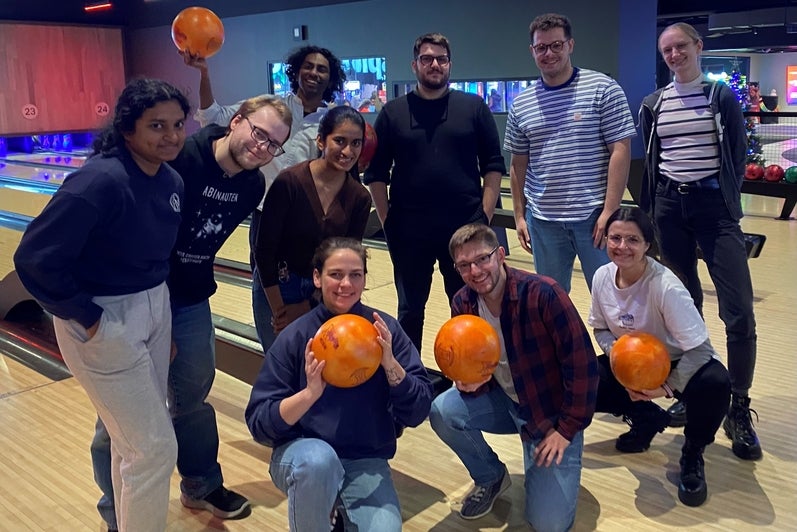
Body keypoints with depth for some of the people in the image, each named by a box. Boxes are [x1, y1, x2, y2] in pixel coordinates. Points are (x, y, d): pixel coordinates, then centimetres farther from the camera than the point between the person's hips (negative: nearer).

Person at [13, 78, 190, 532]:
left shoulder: (172, 180, -1)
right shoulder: (101, 181, -25)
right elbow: (35, 258, -25)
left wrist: (159, 300, 10)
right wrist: (85, 316, -18)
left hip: (155, 307, 8)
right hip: (105, 321, -8)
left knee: (136, 439, 22)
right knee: (154, 448, 0)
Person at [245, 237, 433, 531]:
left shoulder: (384, 329, -4)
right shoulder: (295, 336, -8)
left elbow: (417, 413, -6)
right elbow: (259, 422, -10)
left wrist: (390, 364, -22)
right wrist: (310, 393, -26)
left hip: (367, 462, 2)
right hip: (302, 454, -1)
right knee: (319, 459, -36)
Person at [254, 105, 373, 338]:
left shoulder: (359, 198, -8)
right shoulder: (289, 182, -19)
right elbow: (264, 250, -15)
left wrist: (308, 306, -7)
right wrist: (279, 310, -13)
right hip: (279, 290, -3)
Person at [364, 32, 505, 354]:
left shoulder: (473, 107, 2)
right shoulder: (393, 112, 3)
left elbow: (493, 166, 3)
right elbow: (376, 174, 4)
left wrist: (485, 216, -3)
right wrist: (387, 221, -1)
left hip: (465, 228, 0)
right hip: (409, 231, 0)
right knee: (410, 310, 11)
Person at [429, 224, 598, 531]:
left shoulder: (543, 294, -26)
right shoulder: (463, 304, -9)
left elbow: (581, 363, -21)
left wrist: (567, 428, -17)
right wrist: (471, 381, -26)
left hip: (552, 411, -5)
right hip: (503, 400, 5)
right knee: (442, 412, -22)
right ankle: (490, 477, 7)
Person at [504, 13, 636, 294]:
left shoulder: (603, 89, -4)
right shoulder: (521, 104, 8)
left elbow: (620, 151, -8)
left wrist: (609, 210, -14)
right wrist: (519, 215, 9)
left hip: (594, 216, -3)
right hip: (542, 220, 4)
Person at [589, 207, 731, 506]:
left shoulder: (666, 287, -30)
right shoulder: (602, 277, -13)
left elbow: (699, 348, -26)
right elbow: (601, 329, 0)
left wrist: (668, 386, -32)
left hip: (679, 364, -5)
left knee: (715, 384, -37)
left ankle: (692, 454, -5)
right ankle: (646, 417, 11)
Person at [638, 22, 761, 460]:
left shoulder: (721, 96, 3)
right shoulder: (653, 105, 9)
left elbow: (737, 157, 4)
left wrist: (729, 205, -2)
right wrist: (646, 216, 9)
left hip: (713, 205, -2)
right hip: (668, 206, 2)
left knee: (739, 313, -9)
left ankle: (738, 410, 3)